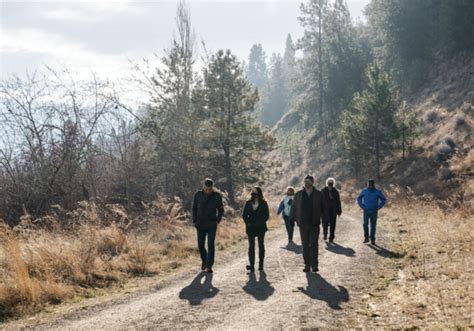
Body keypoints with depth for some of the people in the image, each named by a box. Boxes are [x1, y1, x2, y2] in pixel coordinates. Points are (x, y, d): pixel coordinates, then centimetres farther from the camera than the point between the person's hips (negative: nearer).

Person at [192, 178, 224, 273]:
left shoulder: (217, 196, -7)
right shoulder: (198, 195, -4)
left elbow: (221, 210, 3)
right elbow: (194, 208, 6)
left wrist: (217, 221, -8)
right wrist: (195, 221, -2)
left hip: (212, 225, -1)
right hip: (200, 225, 1)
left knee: (211, 245, -8)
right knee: (201, 246, 4)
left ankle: (209, 266, -3)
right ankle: (204, 260, 31)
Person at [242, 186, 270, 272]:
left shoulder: (263, 203, -1)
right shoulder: (248, 203, 5)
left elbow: (266, 215, -2)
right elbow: (244, 215, 9)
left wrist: (259, 223, -13)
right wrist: (248, 223, -6)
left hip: (260, 227, -1)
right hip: (251, 227, 1)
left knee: (261, 245, 7)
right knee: (251, 245, -7)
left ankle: (261, 264, 16)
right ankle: (251, 265, -12)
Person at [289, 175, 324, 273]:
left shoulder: (318, 194, 3)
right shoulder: (298, 194, 6)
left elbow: (323, 208, 4)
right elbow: (294, 207, 8)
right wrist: (292, 219, -2)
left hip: (314, 224, -2)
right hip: (303, 224, 2)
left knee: (314, 244, -6)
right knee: (305, 245, 5)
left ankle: (314, 265, -4)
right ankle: (307, 265, 11)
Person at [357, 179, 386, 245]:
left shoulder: (378, 192, -2)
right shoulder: (364, 191, 0)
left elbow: (383, 199, 10)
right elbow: (359, 198, 16)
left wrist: (379, 207, 0)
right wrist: (361, 206, 4)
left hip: (374, 211, 0)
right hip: (366, 211, 0)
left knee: (373, 226, 1)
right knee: (365, 224, -12)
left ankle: (372, 239, 8)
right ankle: (366, 238, 1)